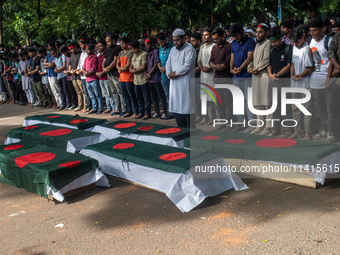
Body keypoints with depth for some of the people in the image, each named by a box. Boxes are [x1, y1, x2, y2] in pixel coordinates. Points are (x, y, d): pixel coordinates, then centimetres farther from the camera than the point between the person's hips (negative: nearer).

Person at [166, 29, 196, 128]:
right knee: (176, 108, 9)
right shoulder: (173, 50, 18)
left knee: (187, 109, -8)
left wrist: (175, 73, -9)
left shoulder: (190, 49, -7)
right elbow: (168, 63, 15)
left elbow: (187, 66, -17)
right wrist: (169, 73, -5)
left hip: (186, 83, -8)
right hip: (174, 83, 8)